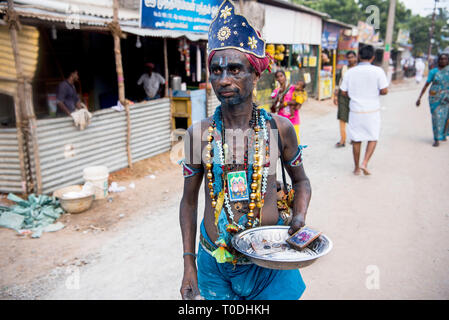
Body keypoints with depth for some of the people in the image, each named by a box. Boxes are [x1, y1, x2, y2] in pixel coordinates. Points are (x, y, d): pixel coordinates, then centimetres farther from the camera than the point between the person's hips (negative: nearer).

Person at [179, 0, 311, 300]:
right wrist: (189, 265, 1)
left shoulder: (279, 128, -8)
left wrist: (299, 217, -11)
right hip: (215, 263, 1)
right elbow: (189, 200, 1)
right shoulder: (199, 134, -8)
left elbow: (300, 180, 8)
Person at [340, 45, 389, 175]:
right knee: (373, 138, 13)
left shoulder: (350, 72, -2)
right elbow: (384, 91, -10)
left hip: (355, 110, 2)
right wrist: (375, 92, 10)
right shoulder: (378, 71, -9)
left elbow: (343, 92, 1)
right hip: (372, 111, -2)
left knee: (356, 140, 11)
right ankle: (364, 164, -3)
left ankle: (357, 168, 19)